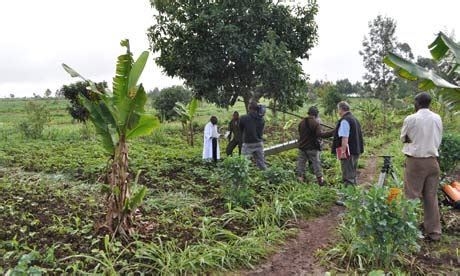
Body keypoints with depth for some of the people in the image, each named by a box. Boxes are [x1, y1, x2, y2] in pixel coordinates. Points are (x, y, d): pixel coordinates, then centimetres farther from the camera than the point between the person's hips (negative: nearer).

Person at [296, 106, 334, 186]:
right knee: (316, 163, 5)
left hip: (302, 147, 5)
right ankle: (320, 180, 8)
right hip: (312, 147, -5)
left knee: (301, 163, 9)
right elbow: (320, 134, -24)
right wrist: (332, 132, -23)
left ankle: (300, 180, 10)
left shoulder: (302, 122, 6)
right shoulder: (315, 123, -13)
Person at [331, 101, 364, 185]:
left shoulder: (345, 120, -16)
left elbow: (345, 138, -23)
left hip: (348, 152, -10)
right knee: (353, 175, 19)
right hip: (356, 151, 10)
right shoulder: (355, 119, 15)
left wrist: (343, 151, -22)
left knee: (348, 176, -4)